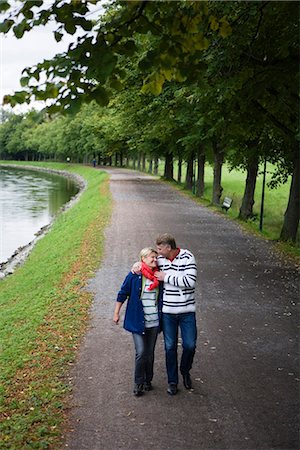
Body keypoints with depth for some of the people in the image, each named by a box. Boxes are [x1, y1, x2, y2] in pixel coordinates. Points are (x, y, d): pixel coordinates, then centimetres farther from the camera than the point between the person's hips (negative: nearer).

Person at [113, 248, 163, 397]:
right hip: (138, 321, -4)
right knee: (141, 352, -9)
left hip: (154, 322, 4)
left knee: (150, 352, 12)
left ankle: (148, 380, 28)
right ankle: (138, 383, 6)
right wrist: (116, 313, 3)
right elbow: (122, 294, 0)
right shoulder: (134, 276, -9)